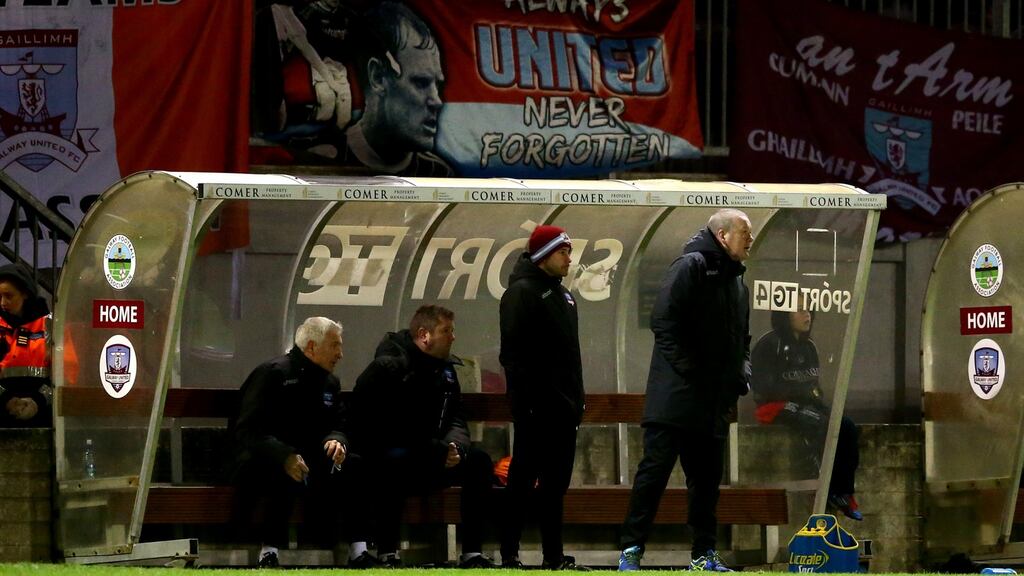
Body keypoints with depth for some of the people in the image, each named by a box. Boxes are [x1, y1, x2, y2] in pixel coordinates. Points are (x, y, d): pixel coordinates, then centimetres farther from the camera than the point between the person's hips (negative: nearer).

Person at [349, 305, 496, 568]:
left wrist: (453, 448, -19)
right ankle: (387, 553, -37)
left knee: (478, 460, -13)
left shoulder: (445, 371, 12)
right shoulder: (387, 367, -13)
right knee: (396, 458, -40)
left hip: (431, 464, 7)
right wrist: (436, 452, -23)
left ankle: (472, 553, -15)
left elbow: (456, 420, 9)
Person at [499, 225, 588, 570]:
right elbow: (513, 353, -15)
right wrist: (524, 404, -20)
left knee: (556, 484, 9)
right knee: (523, 480, -6)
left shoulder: (561, 295, 20)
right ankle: (509, 555, -5)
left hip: (562, 408, 8)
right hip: (537, 409, -8)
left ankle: (554, 556, 11)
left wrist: (577, 400, 18)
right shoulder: (522, 292, -8)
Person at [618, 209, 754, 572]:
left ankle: (704, 555, 15)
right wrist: (687, 369, -20)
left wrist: (741, 376, 10)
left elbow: (742, 341, 28)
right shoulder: (690, 267, -8)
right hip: (676, 398, -8)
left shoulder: (737, 283, 20)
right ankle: (630, 549, -6)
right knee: (656, 468, -8)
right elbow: (664, 321, -17)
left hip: (714, 404, 8)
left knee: (707, 477, 10)